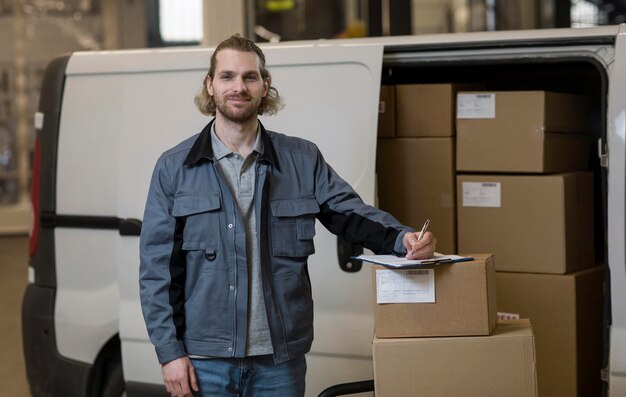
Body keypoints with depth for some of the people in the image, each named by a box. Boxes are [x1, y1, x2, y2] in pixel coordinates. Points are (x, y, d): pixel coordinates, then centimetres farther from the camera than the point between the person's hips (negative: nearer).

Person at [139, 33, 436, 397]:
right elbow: (157, 268, 1)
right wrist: (170, 351, -6)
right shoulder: (174, 168, 2)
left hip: (280, 358, 2)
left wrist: (403, 239, -16)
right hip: (204, 359, -1)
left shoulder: (303, 160, 6)